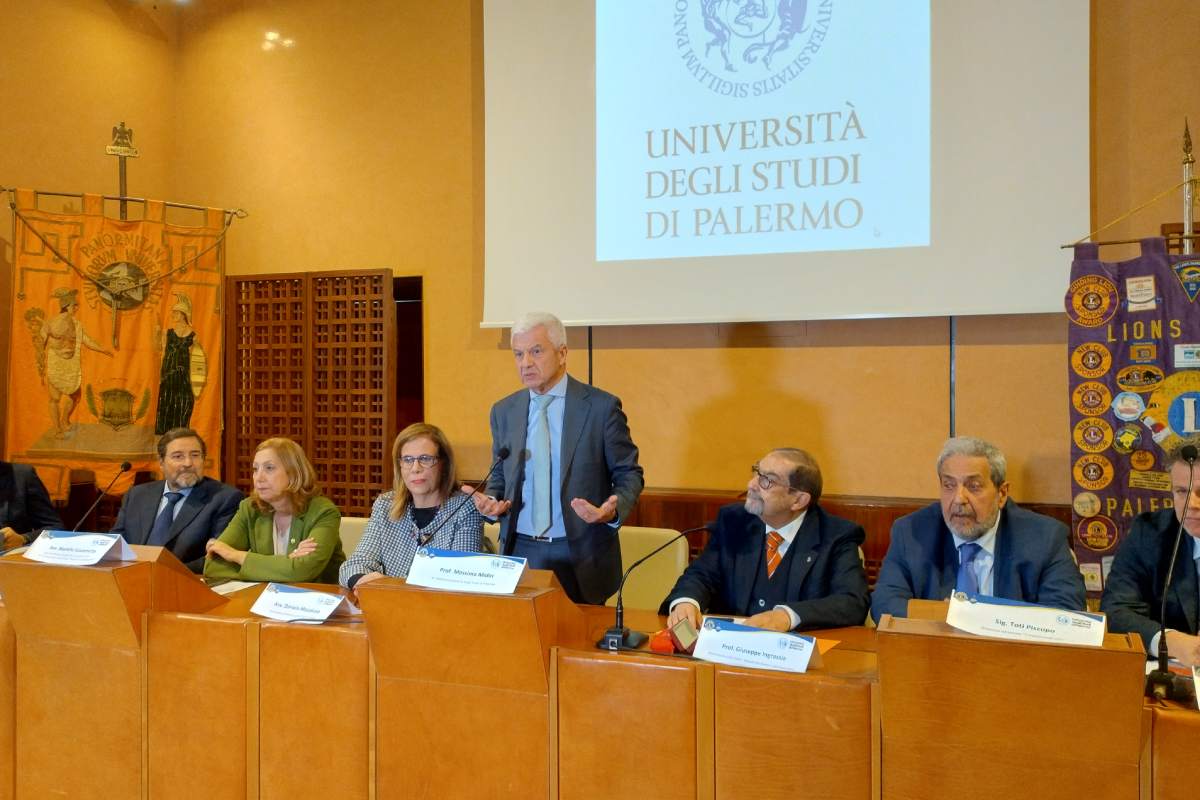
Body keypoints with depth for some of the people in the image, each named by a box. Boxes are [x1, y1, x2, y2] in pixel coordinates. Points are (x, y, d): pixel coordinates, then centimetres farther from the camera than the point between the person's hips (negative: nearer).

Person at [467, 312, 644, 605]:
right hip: (520, 552, 3)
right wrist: (491, 501, -5)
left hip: (580, 556, -3)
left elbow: (628, 474, -1)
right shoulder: (503, 412, 7)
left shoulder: (602, 406, -5)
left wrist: (613, 510, -19)